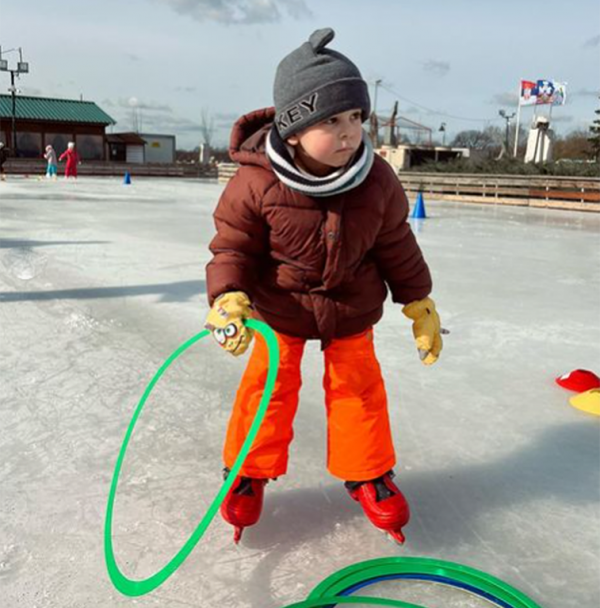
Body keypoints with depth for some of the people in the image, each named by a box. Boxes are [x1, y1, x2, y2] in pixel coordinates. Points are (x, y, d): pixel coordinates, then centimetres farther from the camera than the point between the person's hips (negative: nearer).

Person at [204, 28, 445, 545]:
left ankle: (368, 474, 29)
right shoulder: (256, 184, -25)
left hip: (352, 307, 3)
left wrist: (420, 305, 4)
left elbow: (396, 246, -1)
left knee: (359, 386, 9)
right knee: (268, 385, 3)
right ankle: (248, 471, 26)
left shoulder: (377, 180, -15)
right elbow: (232, 247, -13)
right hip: (279, 306, -2)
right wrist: (228, 300, -29)